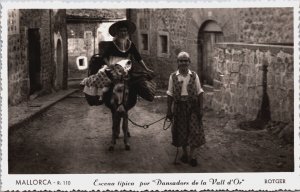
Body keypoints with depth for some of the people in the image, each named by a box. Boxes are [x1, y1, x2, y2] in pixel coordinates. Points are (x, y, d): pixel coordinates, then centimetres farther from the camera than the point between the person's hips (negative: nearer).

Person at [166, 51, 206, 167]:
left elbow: (199, 93, 2)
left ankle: (192, 155, 6)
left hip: (192, 106, 0)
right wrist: (169, 110, 1)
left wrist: (200, 109, -3)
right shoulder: (173, 77, 1)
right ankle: (184, 153, 26)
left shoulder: (194, 76, 1)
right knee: (181, 131, 8)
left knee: (194, 130, -4)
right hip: (179, 106, 1)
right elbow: (170, 95, 3)